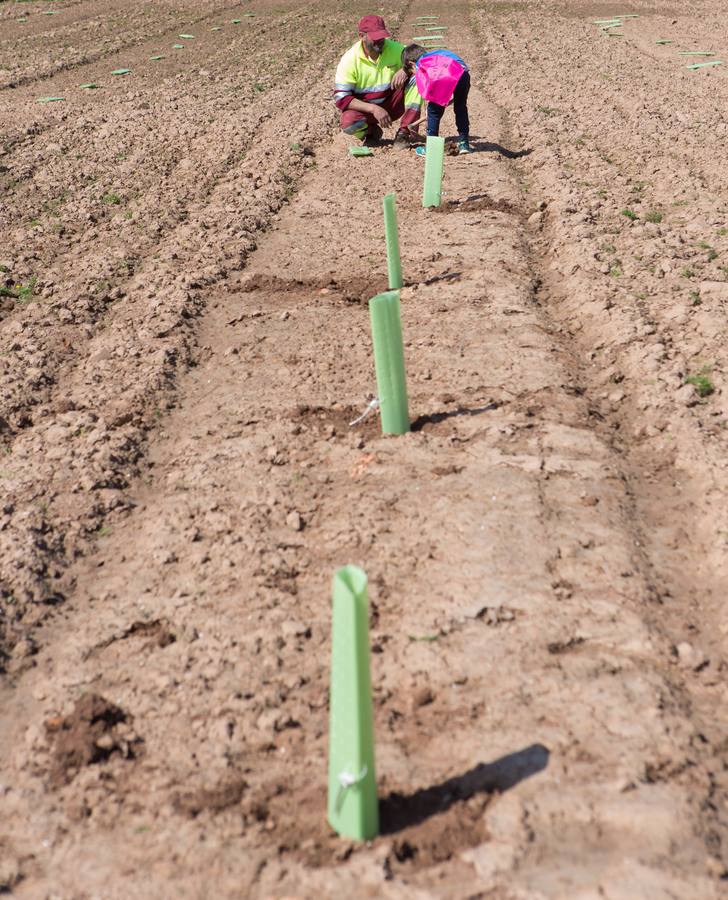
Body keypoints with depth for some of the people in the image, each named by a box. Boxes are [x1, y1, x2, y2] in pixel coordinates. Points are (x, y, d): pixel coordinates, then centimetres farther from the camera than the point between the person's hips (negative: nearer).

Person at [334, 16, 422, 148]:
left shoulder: (394, 48, -8)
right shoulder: (349, 59, -15)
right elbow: (341, 97, -19)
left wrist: (405, 69, -29)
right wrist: (373, 109, -30)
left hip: (392, 105, 2)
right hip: (365, 109, -2)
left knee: (416, 77, -20)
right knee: (348, 123, -36)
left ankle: (404, 132, -19)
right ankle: (372, 131, 2)